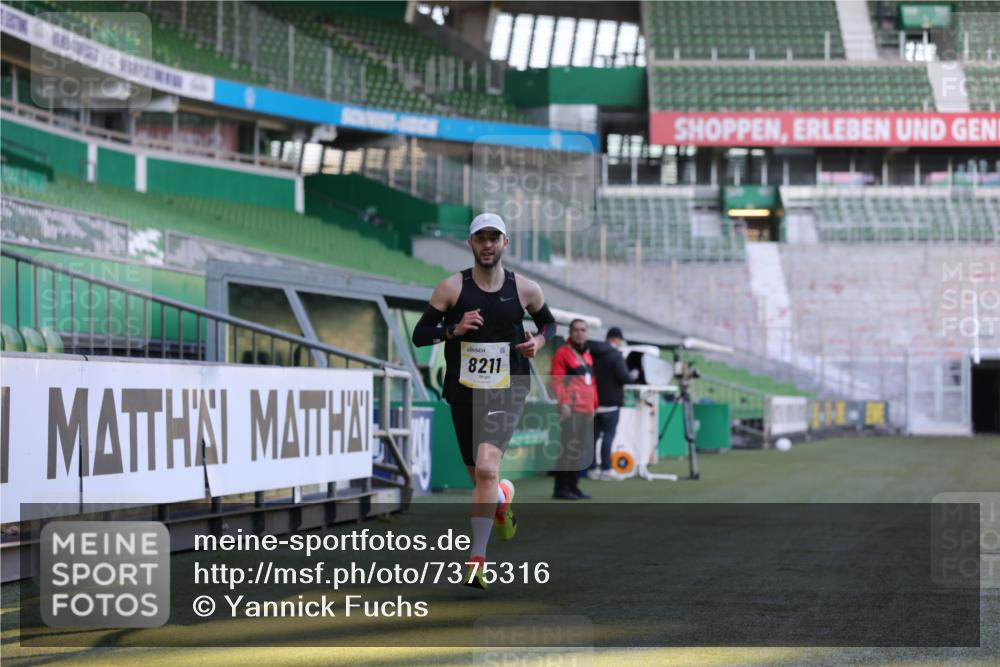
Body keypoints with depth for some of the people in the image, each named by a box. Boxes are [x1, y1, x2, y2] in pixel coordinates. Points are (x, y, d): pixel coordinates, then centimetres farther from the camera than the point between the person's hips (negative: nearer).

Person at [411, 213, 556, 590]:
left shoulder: (524, 289, 1)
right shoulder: (452, 288, -2)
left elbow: (548, 322, 19)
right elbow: (419, 335, -1)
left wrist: (539, 341, -4)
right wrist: (454, 330, -19)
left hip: (506, 393, -2)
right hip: (464, 394, 2)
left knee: (487, 468, -22)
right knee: (479, 476, 14)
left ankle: (477, 558, -21)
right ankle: (502, 501, 52)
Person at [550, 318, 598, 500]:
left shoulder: (588, 356, 21)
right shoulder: (562, 353, -3)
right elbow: (556, 381, -10)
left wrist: (594, 404, 19)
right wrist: (563, 403, -19)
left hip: (586, 410, 8)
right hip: (571, 410, -8)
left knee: (581, 450, 9)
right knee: (568, 449, -9)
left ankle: (573, 486, 16)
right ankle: (561, 488, -6)